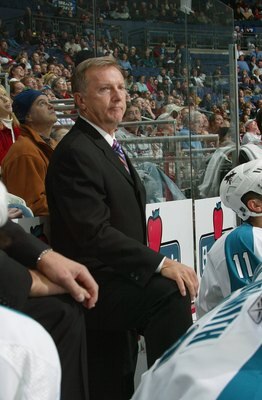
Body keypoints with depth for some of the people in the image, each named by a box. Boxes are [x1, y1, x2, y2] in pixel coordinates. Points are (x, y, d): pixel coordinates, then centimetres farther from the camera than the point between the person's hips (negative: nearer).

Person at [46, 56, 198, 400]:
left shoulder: (107, 146, 16)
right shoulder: (75, 153, -15)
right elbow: (95, 234, -24)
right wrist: (160, 264, -26)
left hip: (111, 279, 10)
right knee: (171, 294, -30)